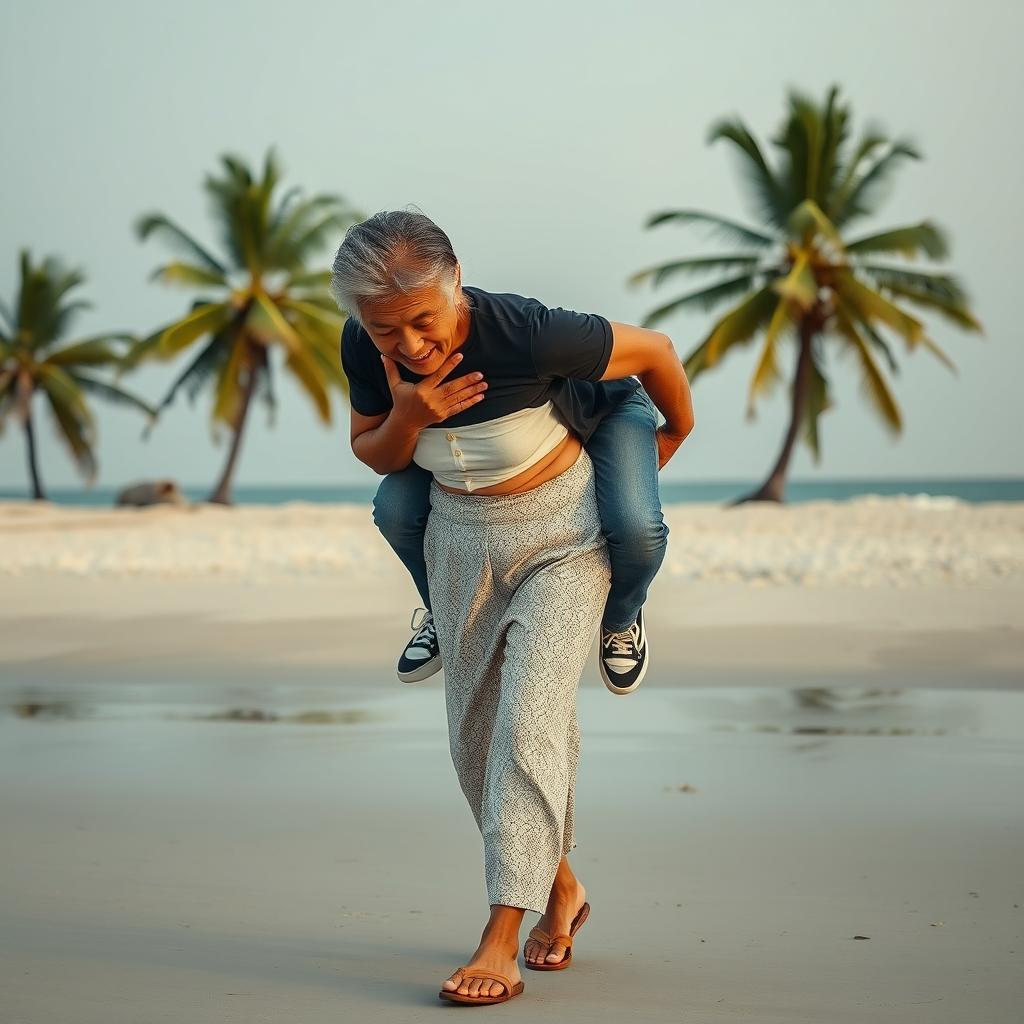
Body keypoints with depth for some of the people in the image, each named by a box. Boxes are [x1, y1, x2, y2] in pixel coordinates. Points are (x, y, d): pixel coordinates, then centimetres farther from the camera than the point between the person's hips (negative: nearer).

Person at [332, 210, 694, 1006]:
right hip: (461, 535, 6)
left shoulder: (526, 334, -30)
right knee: (475, 735, 9)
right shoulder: (367, 351, -15)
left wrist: (677, 433, 5)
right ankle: (560, 886, 30)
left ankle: (501, 940, -16)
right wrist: (407, 416, -23)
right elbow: (375, 456, 1)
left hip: (563, 529, -5)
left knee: (529, 721, -17)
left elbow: (654, 350, -15)